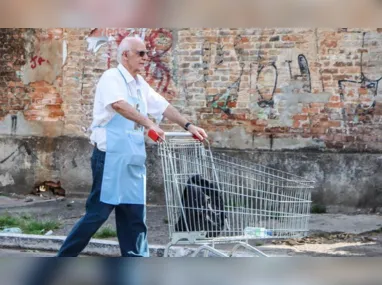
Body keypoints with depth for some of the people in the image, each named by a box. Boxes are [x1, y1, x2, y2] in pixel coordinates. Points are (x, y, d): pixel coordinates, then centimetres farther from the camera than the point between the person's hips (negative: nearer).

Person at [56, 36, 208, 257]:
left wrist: (188, 126, 13)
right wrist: (149, 124, -40)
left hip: (133, 160, 8)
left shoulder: (140, 84, 14)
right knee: (99, 211, -5)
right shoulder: (112, 77, -11)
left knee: (134, 214, 8)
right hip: (110, 156, -8)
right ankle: (64, 258, 4)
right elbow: (119, 105, -29)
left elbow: (164, 106, 20)